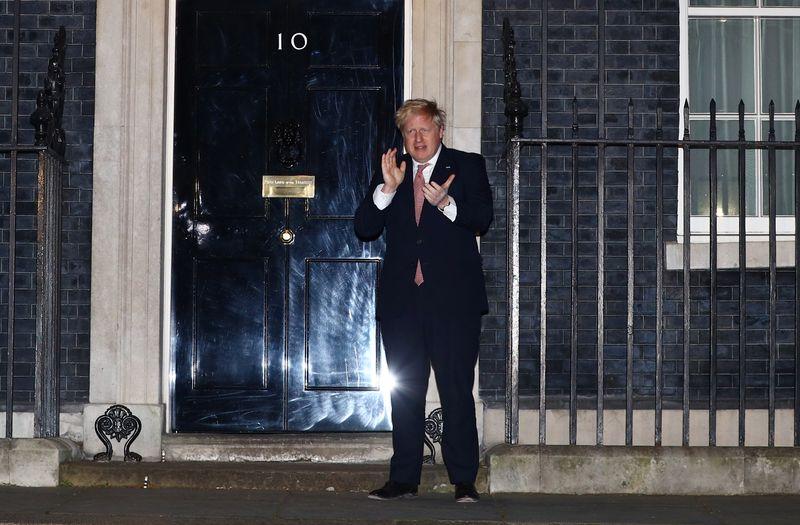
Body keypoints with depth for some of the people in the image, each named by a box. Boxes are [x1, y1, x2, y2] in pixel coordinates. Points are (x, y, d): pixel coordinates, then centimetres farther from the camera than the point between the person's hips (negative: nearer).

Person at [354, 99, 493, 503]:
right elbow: (364, 228, 4)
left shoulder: (467, 166, 7)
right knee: (405, 392, 7)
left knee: (457, 390, -4)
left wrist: (446, 203, -23)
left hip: (452, 298, -3)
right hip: (401, 299, 3)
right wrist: (387, 189, -10)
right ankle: (403, 480, 13)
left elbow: (482, 219, -6)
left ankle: (464, 481, 0)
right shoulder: (389, 172, 14)